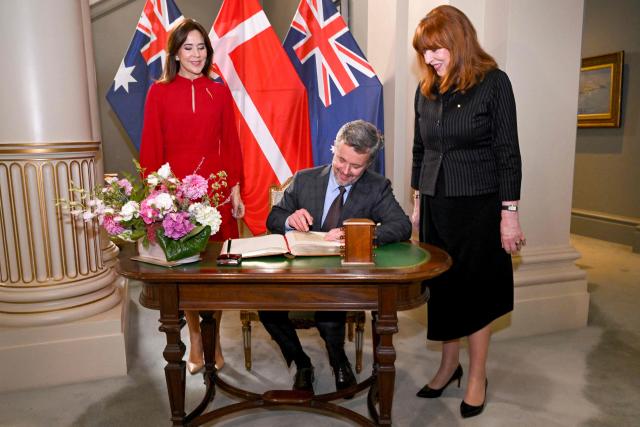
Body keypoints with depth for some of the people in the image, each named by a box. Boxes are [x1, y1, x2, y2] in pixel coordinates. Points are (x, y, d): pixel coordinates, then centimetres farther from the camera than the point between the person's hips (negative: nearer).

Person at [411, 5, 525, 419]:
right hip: (436, 204, 5)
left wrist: (510, 213, -10)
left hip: (478, 205, -4)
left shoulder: (493, 82, -7)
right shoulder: (426, 89, 7)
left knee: (475, 290, 5)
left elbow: (508, 153, -8)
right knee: (442, 287, 12)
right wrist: (418, 201, 12)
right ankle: (450, 363, 30)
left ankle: (477, 375, 22)